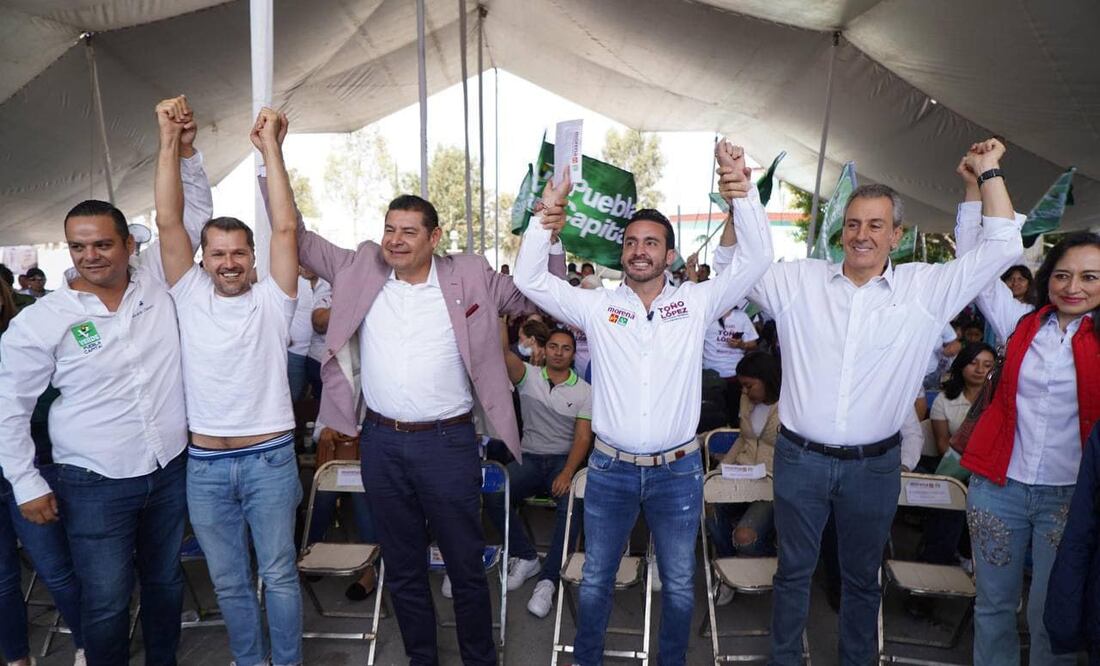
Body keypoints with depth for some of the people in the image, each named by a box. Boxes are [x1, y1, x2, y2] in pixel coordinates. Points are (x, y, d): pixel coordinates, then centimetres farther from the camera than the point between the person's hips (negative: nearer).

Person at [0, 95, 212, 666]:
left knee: (165, 582, 18)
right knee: (106, 602, 4)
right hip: (94, 486, -3)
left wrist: (185, 149, -11)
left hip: (169, 470, 3)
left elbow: (194, 213, 2)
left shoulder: (156, 282, -1)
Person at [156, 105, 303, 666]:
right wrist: (169, 140, -6)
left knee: (279, 575, 10)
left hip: (270, 459, -2)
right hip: (205, 466, 3)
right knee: (228, 581, 16)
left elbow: (285, 226, -11)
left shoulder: (270, 300, -2)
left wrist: (269, 146, -13)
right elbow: (168, 221, -3)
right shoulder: (190, 295, 3)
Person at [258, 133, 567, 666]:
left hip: (448, 441, -3)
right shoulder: (361, 270, 4)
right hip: (380, 442, 3)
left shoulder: (469, 277, -2)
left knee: (466, 566, 11)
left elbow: (533, 296, 3)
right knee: (402, 567, 18)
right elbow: (299, 240, 10)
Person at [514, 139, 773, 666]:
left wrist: (742, 189, -16)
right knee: (596, 580, 16)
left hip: (678, 471, 0)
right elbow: (530, 280, -5)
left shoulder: (696, 302, 0)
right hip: (610, 469, 0)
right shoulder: (597, 306, 0)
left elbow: (755, 260, -7)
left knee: (679, 585, 16)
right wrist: (547, 214, -15)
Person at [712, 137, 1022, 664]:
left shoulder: (925, 289, -1)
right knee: (794, 570, 16)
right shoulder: (798, 280, -1)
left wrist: (989, 172, -2)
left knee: (862, 576, 19)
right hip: (800, 458, 0)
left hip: (875, 464, 0)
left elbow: (1001, 248, -1)